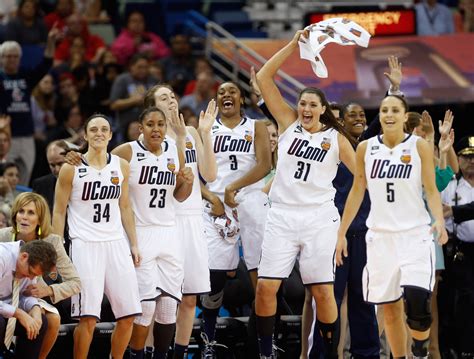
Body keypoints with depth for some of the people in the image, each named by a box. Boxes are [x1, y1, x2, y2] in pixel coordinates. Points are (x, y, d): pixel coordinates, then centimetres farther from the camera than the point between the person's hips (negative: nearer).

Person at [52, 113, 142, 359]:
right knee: (88, 317, -12)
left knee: (128, 316, 2)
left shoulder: (121, 166, 9)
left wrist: (134, 244, 12)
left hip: (116, 243, 4)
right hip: (85, 245, -4)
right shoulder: (71, 169, -3)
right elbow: (59, 212, 0)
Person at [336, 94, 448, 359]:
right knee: (390, 306, 4)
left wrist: (439, 220, -20)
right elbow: (357, 192, 12)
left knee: (416, 299, -19)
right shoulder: (366, 149, 5)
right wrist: (342, 233, 12)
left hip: (415, 234, -3)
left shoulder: (419, 147, -2)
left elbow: (431, 189, -3)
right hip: (381, 235, 3)